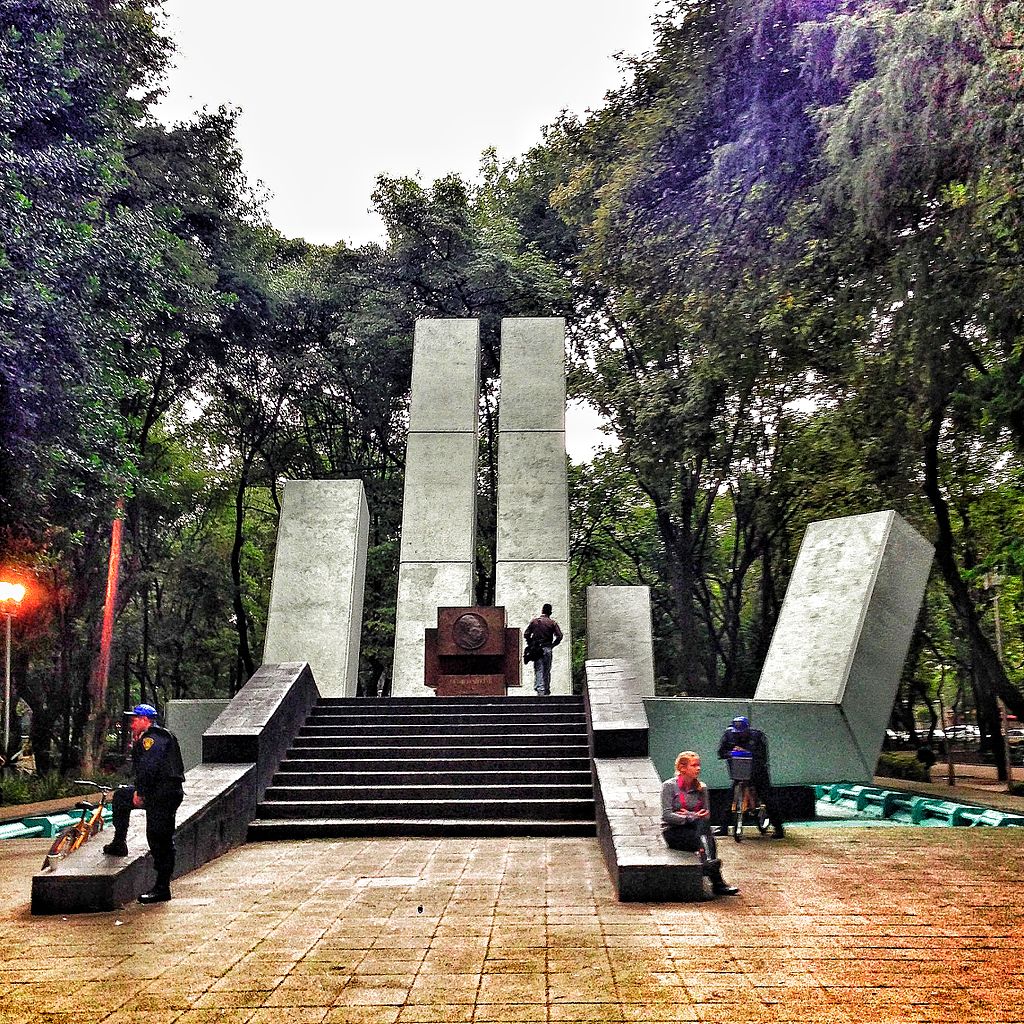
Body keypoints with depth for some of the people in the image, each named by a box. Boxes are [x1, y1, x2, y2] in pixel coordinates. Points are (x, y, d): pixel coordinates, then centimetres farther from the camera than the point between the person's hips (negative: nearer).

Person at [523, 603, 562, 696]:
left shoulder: (533, 621, 5)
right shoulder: (552, 623, 2)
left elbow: (526, 634, 2)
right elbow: (559, 636, -5)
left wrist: (531, 645, 10)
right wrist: (552, 645, 7)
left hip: (536, 649, 0)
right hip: (547, 649, 0)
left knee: (538, 670, -2)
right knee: (547, 670, 9)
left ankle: (540, 689, -16)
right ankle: (546, 691, 13)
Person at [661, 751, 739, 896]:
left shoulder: (701, 788, 9)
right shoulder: (669, 786, -4)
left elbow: (707, 815, 8)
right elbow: (667, 815, -11)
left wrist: (689, 814, -9)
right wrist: (692, 817, -20)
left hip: (696, 828, 4)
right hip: (673, 832, -4)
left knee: (704, 823, -31)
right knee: (704, 839, -30)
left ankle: (709, 863, -42)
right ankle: (717, 883, -38)